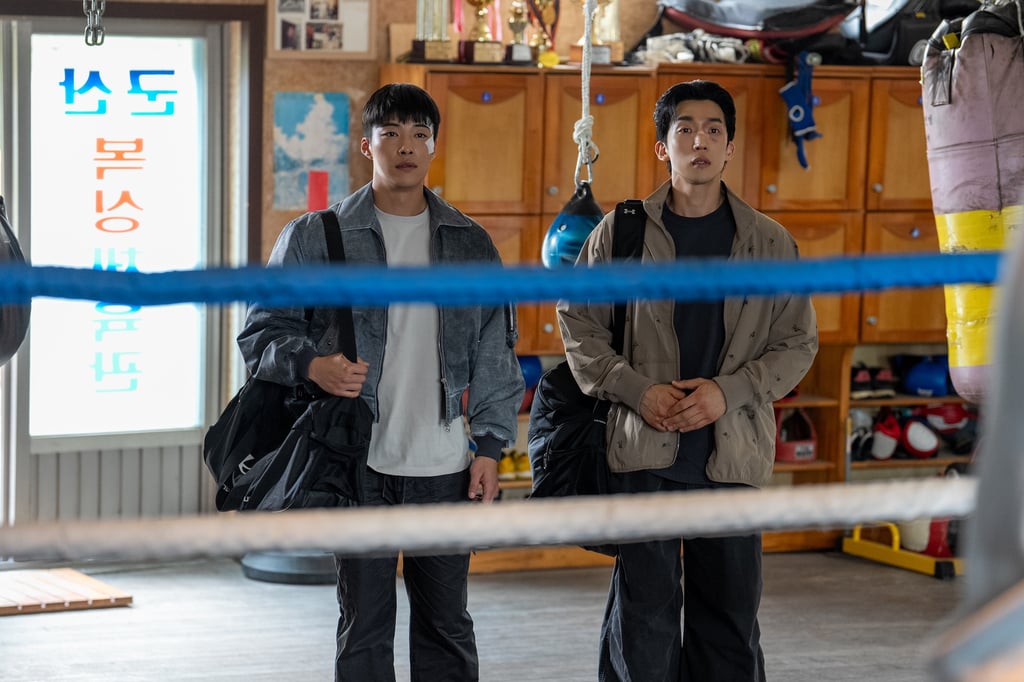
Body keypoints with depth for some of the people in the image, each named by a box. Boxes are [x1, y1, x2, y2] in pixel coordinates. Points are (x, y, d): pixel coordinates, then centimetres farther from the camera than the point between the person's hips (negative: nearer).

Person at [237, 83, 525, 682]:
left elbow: (495, 352, 11)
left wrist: (490, 447, 4)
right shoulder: (315, 237, 3)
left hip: (444, 469, 2)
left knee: (447, 626, 8)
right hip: (357, 464, -2)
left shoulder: (471, 244, 10)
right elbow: (262, 332, 4)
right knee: (364, 627, 4)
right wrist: (312, 364, -17)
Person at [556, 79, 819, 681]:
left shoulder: (770, 243, 5)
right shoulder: (620, 232, 3)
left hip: (732, 453, 1)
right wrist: (636, 390, -7)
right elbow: (577, 320, 7)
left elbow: (799, 342, 7)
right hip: (643, 451, -1)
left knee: (730, 612, 6)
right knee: (644, 612, 2)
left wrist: (729, 392, -9)